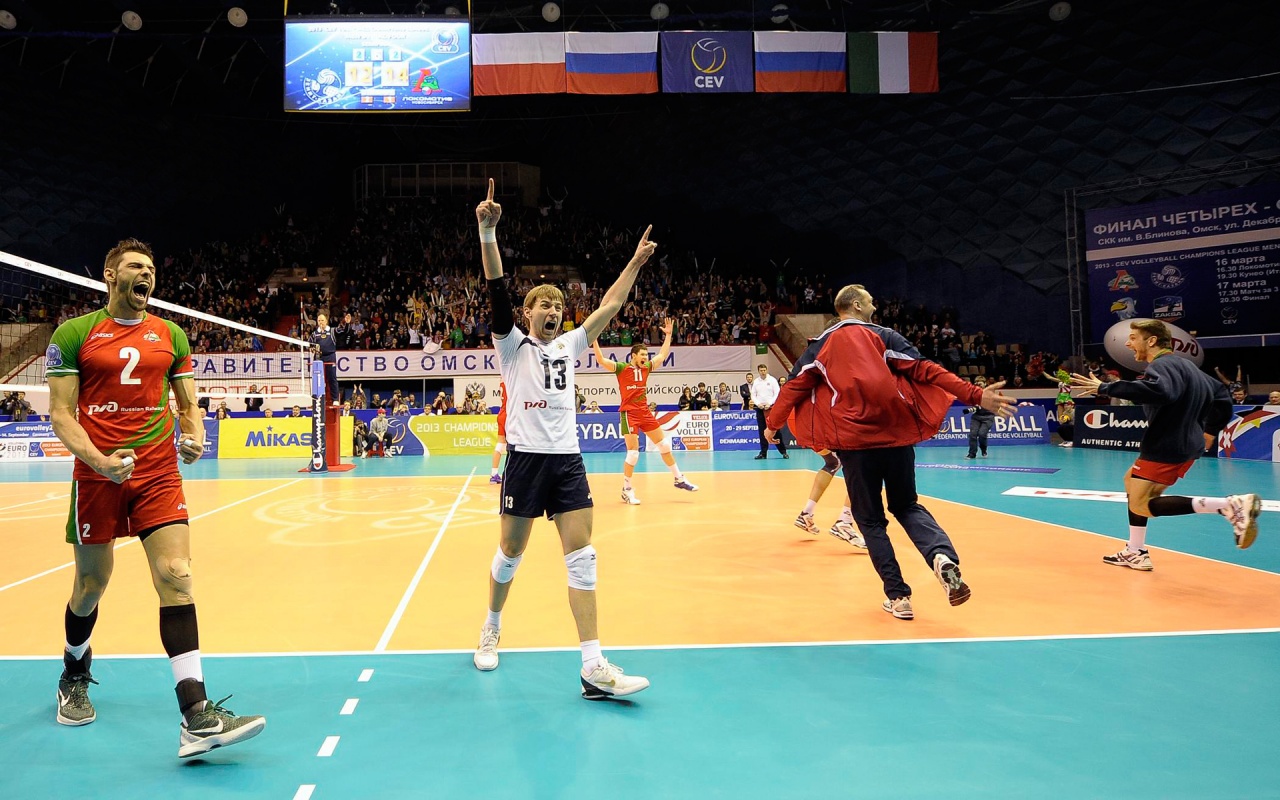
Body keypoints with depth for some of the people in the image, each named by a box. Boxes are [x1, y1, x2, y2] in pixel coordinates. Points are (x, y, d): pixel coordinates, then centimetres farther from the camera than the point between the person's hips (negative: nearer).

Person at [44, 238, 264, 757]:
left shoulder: (171, 335, 10)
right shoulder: (73, 334, 1)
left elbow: (187, 404, 15)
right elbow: (60, 412, -2)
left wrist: (194, 436, -7)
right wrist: (98, 460, -18)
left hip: (160, 474, 2)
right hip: (97, 475, -1)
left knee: (176, 578, -11)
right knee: (91, 585, 12)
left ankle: (196, 719, -15)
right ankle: (74, 678, 44)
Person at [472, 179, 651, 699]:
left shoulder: (569, 346, 15)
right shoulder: (514, 346, 3)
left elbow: (609, 307, 18)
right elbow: (497, 292, -11)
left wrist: (636, 262, 16)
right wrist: (488, 231, -22)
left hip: (567, 461, 4)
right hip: (526, 458, -3)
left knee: (582, 557, -5)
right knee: (510, 554, 8)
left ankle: (593, 668, -7)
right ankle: (491, 627, 36)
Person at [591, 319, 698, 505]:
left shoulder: (646, 367, 8)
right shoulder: (621, 368, -8)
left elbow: (663, 355, 20)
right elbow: (601, 360, -19)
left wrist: (668, 334, 18)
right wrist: (594, 339, -26)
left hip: (645, 412, 6)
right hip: (629, 413, -6)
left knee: (664, 445, 10)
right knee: (633, 452, -9)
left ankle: (679, 479, 22)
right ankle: (626, 490, 5)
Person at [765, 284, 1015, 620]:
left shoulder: (822, 344, 7)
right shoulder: (885, 336, 5)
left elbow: (796, 386, 8)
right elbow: (925, 371, -3)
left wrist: (772, 424, 22)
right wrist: (976, 395, -4)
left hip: (854, 441, -1)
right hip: (897, 435, 1)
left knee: (870, 519, 12)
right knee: (907, 506, 18)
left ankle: (898, 596, 6)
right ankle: (942, 556, -11)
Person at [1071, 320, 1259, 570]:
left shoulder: (1162, 365, -16)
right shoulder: (1183, 364, 17)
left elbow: (1159, 391, -40)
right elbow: (1220, 394, 25)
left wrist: (1104, 388, -38)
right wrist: (1211, 430, 27)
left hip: (1166, 448, -11)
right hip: (1185, 443, 11)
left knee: (1142, 506, -11)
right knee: (1131, 481, 22)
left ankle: (1231, 505, -21)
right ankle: (1136, 554, 24)